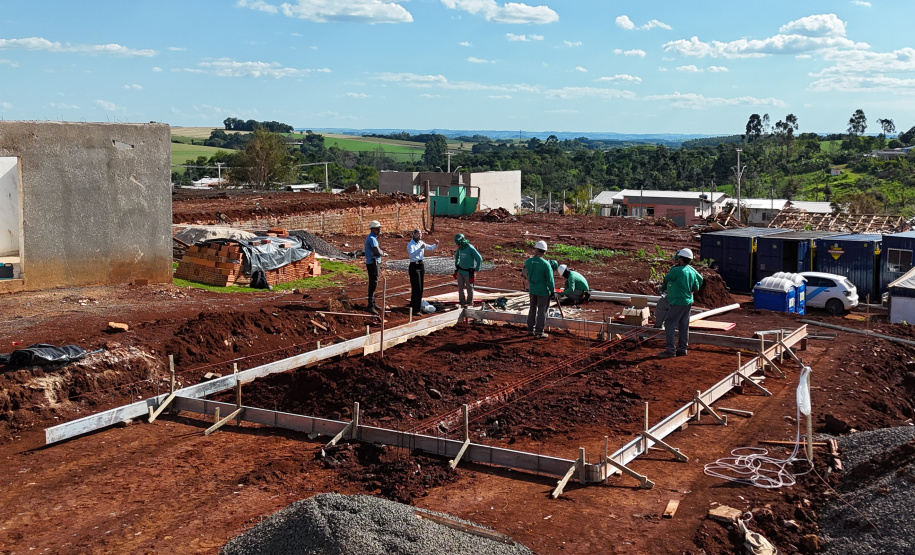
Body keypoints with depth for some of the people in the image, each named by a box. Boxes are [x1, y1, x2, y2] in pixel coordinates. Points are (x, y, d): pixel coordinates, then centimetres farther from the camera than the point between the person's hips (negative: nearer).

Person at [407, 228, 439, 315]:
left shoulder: (421, 243, 9)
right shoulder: (410, 244, -12)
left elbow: (431, 248, 18)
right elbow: (412, 255, -28)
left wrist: (436, 244, -2)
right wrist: (421, 248, -35)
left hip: (421, 265, 7)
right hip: (414, 266, -7)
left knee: (420, 288, 11)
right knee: (416, 288, -7)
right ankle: (415, 310, -4)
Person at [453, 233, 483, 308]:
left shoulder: (470, 248, -21)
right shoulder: (460, 248, -1)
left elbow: (479, 258, -17)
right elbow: (457, 255, 22)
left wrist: (477, 269, -12)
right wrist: (456, 265, 20)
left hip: (468, 272, -6)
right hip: (460, 270, 6)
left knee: (469, 287, 8)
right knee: (460, 287, 3)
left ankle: (469, 302, 24)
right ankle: (462, 302, 11)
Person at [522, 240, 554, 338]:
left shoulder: (528, 261, -7)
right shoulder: (545, 264, -18)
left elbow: (525, 273, 7)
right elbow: (550, 279, -12)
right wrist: (552, 290, -2)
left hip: (532, 289, 5)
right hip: (543, 290, -4)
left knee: (533, 309, 19)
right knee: (542, 311, 5)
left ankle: (530, 329, 28)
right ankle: (539, 332, 7)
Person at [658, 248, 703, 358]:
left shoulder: (676, 270, -16)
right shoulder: (692, 271, 7)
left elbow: (666, 279, -1)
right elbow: (696, 289, 11)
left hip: (678, 302, -8)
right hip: (688, 301, 8)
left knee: (669, 324, -4)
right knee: (684, 326, 13)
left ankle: (670, 350, -6)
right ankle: (682, 348, 19)